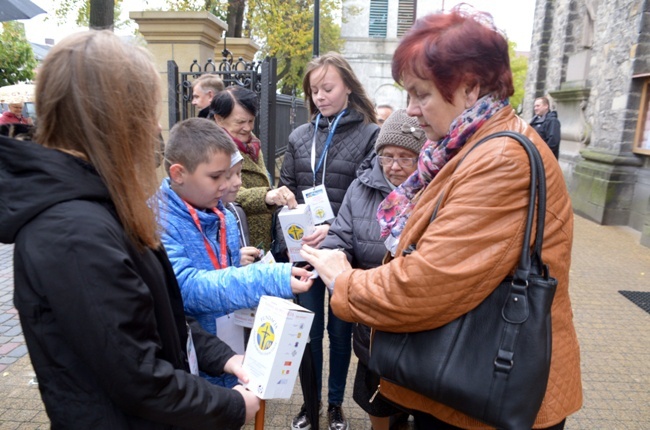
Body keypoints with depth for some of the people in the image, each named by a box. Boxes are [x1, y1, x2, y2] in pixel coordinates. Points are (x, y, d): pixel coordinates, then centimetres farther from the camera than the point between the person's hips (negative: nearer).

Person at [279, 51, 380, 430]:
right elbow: (285, 191, 9)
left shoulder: (371, 135, -4)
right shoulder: (300, 137, 8)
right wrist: (290, 238, -5)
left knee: (340, 330, 13)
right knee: (307, 330, 14)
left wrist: (335, 230, -22)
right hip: (304, 252, 3)